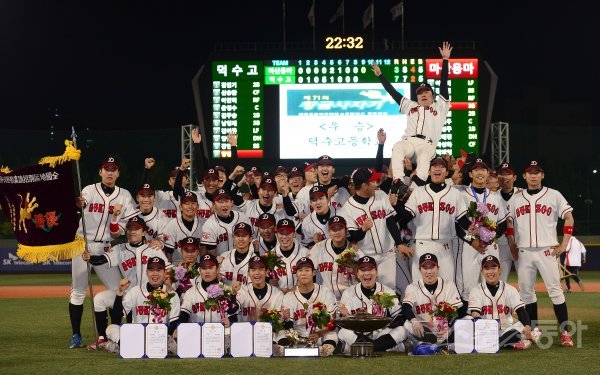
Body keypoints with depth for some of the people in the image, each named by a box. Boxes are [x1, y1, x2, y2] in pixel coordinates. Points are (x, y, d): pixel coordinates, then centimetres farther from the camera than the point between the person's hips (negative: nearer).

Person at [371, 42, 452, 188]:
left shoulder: (439, 107, 25)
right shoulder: (410, 106, 34)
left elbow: (443, 84, 19)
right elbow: (393, 92, 36)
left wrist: (445, 60, 13)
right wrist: (380, 75, 37)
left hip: (427, 145, 0)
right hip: (408, 141, 1)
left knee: (423, 161, -33)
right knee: (397, 148, -35)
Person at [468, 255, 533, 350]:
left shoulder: (510, 289, 9)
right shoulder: (476, 291, 6)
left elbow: (520, 310, -4)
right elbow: (475, 314, -8)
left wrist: (527, 326, -26)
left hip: (506, 331, 1)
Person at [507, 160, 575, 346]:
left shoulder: (554, 195, 3)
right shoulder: (516, 198, 11)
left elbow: (569, 218, 2)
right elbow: (509, 223, 16)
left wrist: (563, 244, -4)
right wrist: (512, 246, 7)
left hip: (547, 251, -3)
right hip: (523, 252, 4)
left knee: (555, 290, -8)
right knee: (526, 292, 6)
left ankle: (565, 332, -6)